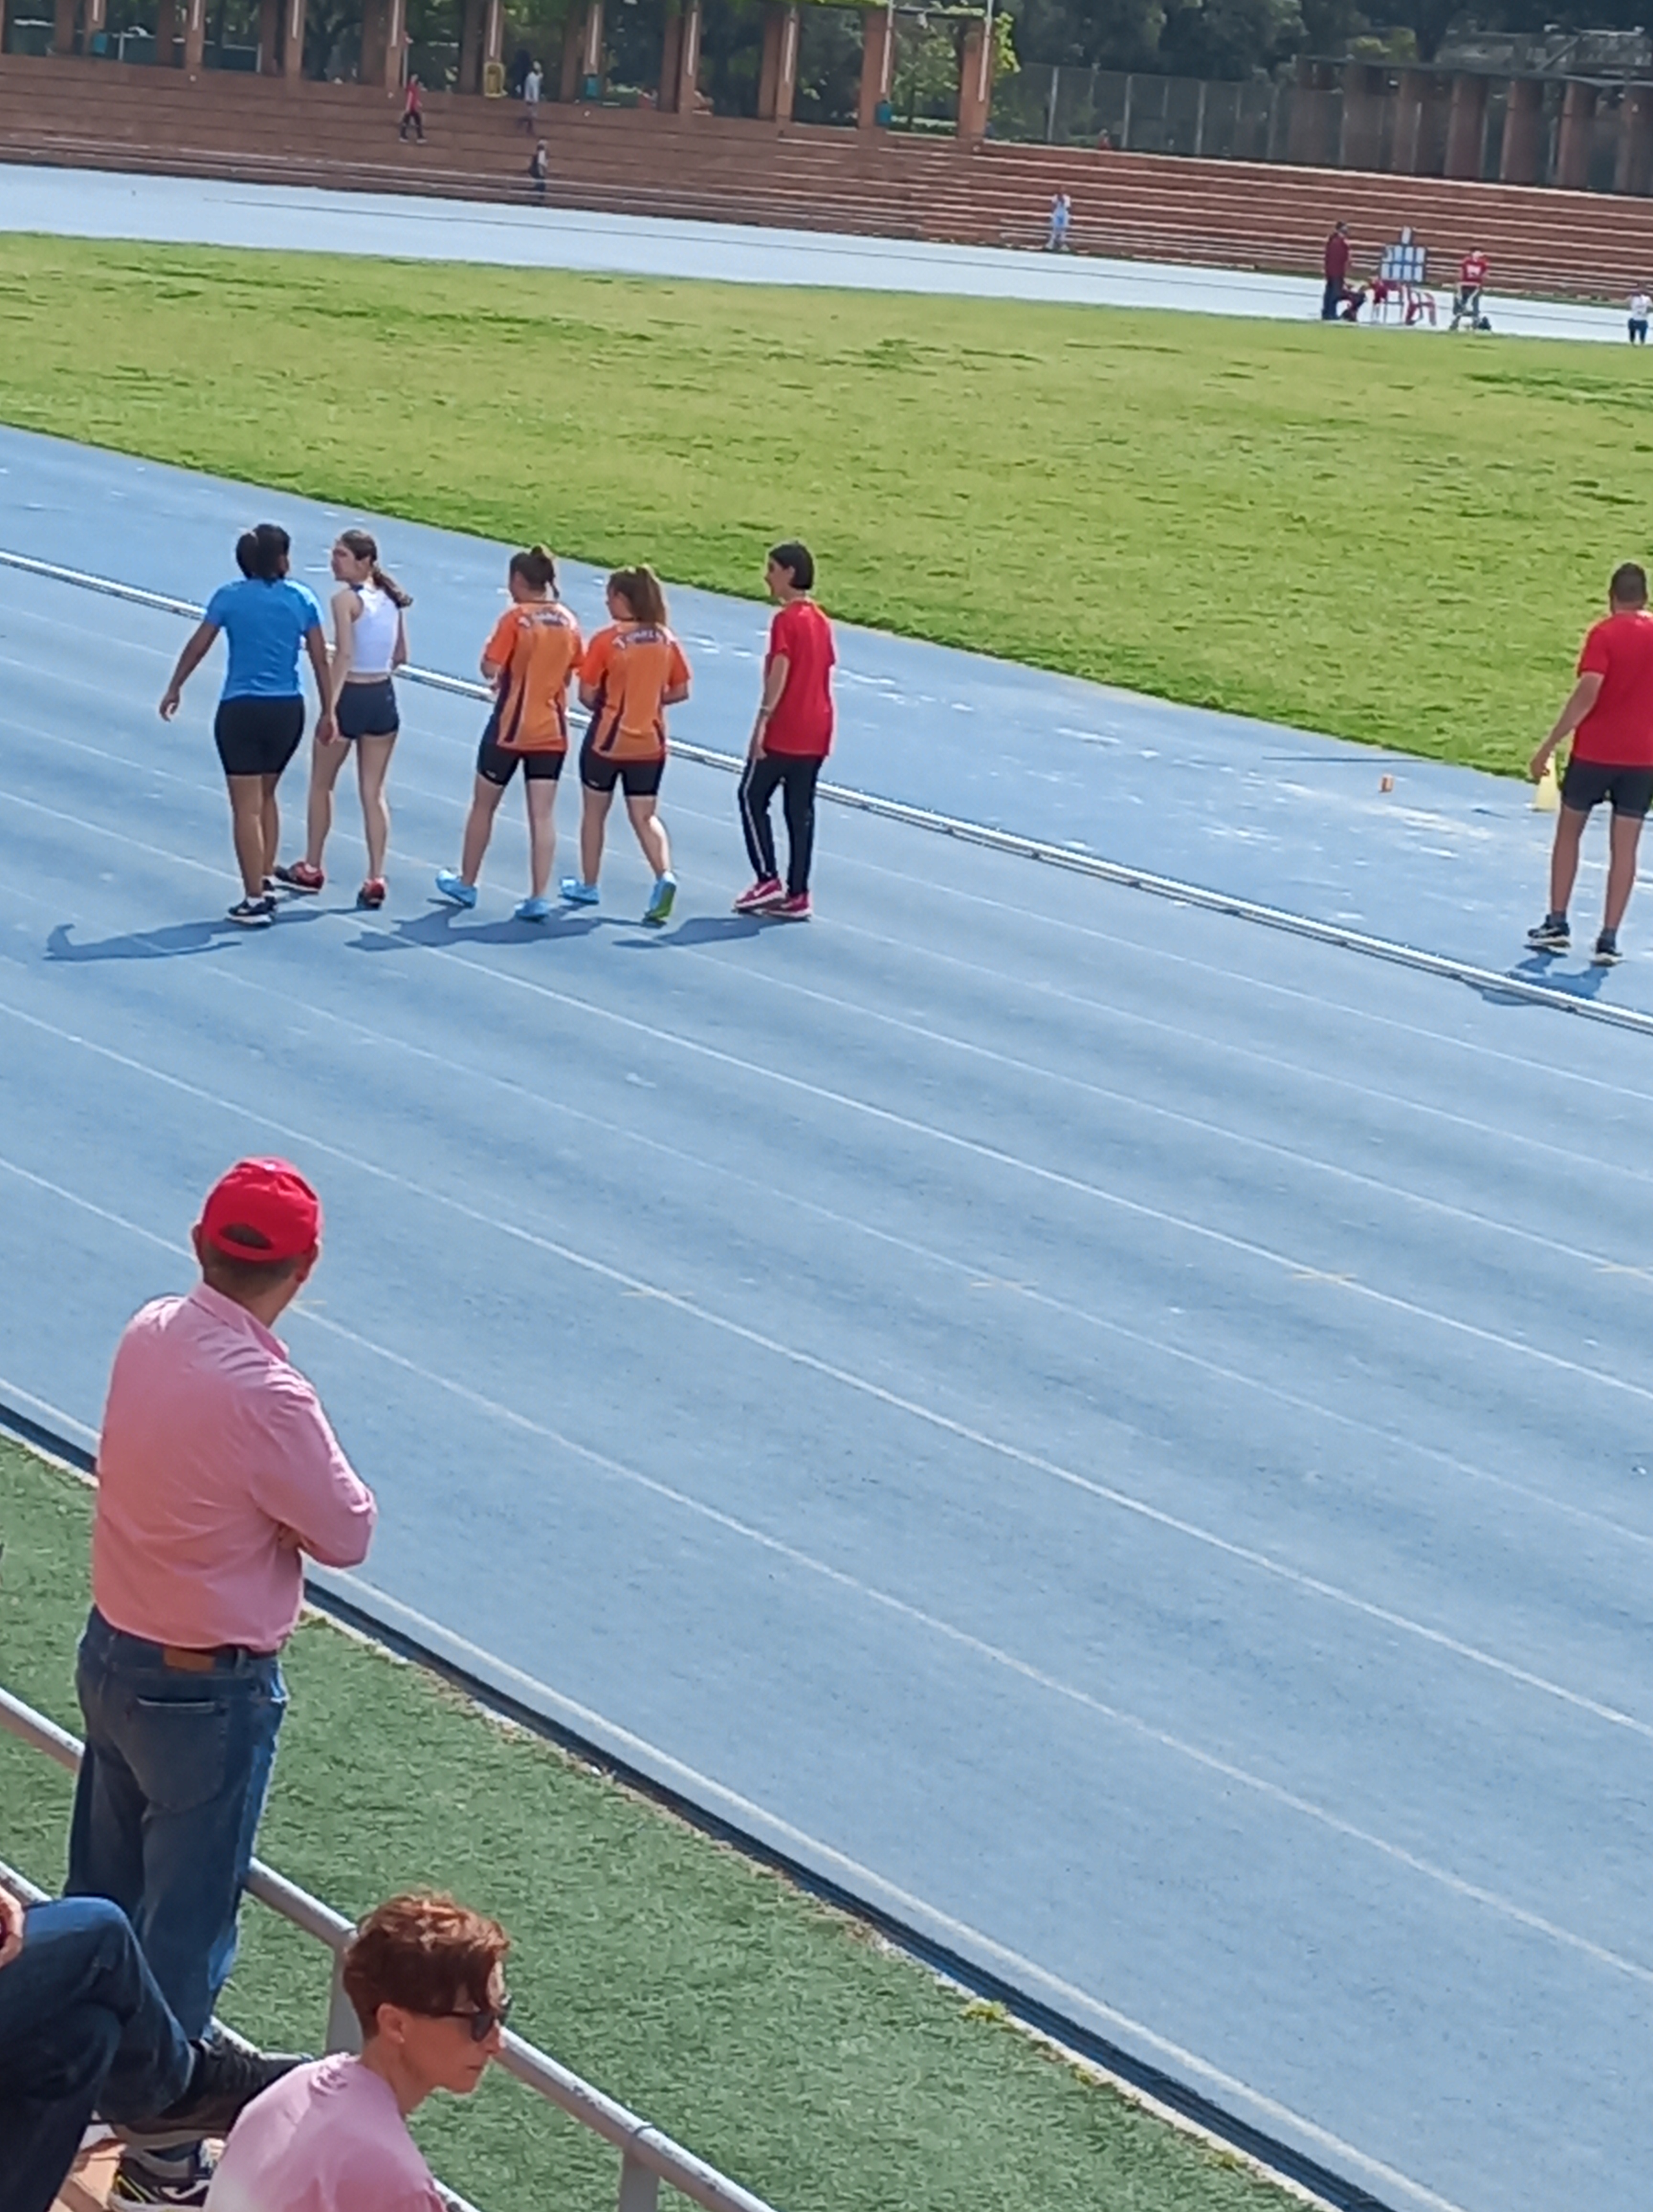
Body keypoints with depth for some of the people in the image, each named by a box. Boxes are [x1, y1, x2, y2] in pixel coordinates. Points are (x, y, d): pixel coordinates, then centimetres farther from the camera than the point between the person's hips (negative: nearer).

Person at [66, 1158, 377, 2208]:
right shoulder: (265, 1395, -28)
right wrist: (317, 1465, 0)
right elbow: (347, 1534, -17)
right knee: (187, 1925, 8)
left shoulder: (149, 1333, -6)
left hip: (112, 1652, 7)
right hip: (209, 1690, -7)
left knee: (101, 1895, 22)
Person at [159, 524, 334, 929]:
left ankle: (255, 901, -2)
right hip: (287, 711, 3)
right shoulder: (302, 599, 0)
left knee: (247, 808, -1)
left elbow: (197, 648, 2)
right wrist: (327, 712, 9)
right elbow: (320, 660, 1)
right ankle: (264, 883, 24)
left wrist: (174, 689, 16)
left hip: (241, 710, -3)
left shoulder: (229, 598, -4)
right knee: (266, 796, 22)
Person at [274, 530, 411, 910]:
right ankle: (376, 879, 1)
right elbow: (400, 656, 10)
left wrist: (330, 707, -28)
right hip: (384, 698, 6)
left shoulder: (345, 600, -14)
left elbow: (344, 655, -23)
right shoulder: (390, 599, 5)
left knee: (321, 785, 15)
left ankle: (312, 868, 28)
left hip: (350, 697, -6)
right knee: (373, 793, 8)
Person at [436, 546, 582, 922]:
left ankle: (466, 884, 26)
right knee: (543, 816, 3)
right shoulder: (568, 622, 2)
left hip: (510, 728, -4)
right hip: (552, 731, 4)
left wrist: (503, 675, 3)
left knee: (483, 806, 14)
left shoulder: (516, 619, -14)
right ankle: (539, 897, -2)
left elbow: (490, 669, -18)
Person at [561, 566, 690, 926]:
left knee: (594, 812, 16)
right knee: (645, 816, 9)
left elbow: (587, 695, -14)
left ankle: (588, 886, 28)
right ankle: (665, 876, -16)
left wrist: (605, 706, 7)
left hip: (608, 740, -3)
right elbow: (680, 691, 4)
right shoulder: (666, 640, -2)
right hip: (650, 743, 4)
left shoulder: (607, 640, -15)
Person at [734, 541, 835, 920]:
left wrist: (762, 722, -20)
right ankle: (797, 895, 8)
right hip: (816, 733, 8)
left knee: (753, 798, 5)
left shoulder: (786, 621, -12)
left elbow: (779, 675, -19)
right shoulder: (821, 621, 12)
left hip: (784, 732, -8)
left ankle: (768, 880, -1)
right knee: (800, 810, 8)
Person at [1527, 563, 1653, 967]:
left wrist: (1550, 745, -17)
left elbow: (1587, 695, -19)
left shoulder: (1604, 635, -10)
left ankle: (1557, 924, 16)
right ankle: (1609, 939, 4)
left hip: (1594, 750, -3)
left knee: (1568, 831, 16)